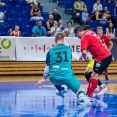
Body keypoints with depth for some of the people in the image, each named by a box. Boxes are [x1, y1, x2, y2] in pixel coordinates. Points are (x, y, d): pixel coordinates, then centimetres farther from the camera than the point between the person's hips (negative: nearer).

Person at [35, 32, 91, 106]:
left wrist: (43, 80, 23)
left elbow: (47, 68, 10)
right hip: (67, 76, -2)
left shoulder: (50, 51, 4)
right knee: (77, 89, 9)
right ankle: (81, 95, -22)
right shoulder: (68, 49, 7)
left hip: (54, 78, 2)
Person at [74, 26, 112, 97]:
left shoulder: (84, 37, -11)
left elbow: (84, 52, -22)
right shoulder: (92, 33, 15)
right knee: (95, 75, 16)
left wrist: (85, 58, -1)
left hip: (102, 58, -9)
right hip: (108, 55, 9)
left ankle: (89, 95, -6)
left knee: (94, 76, -7)